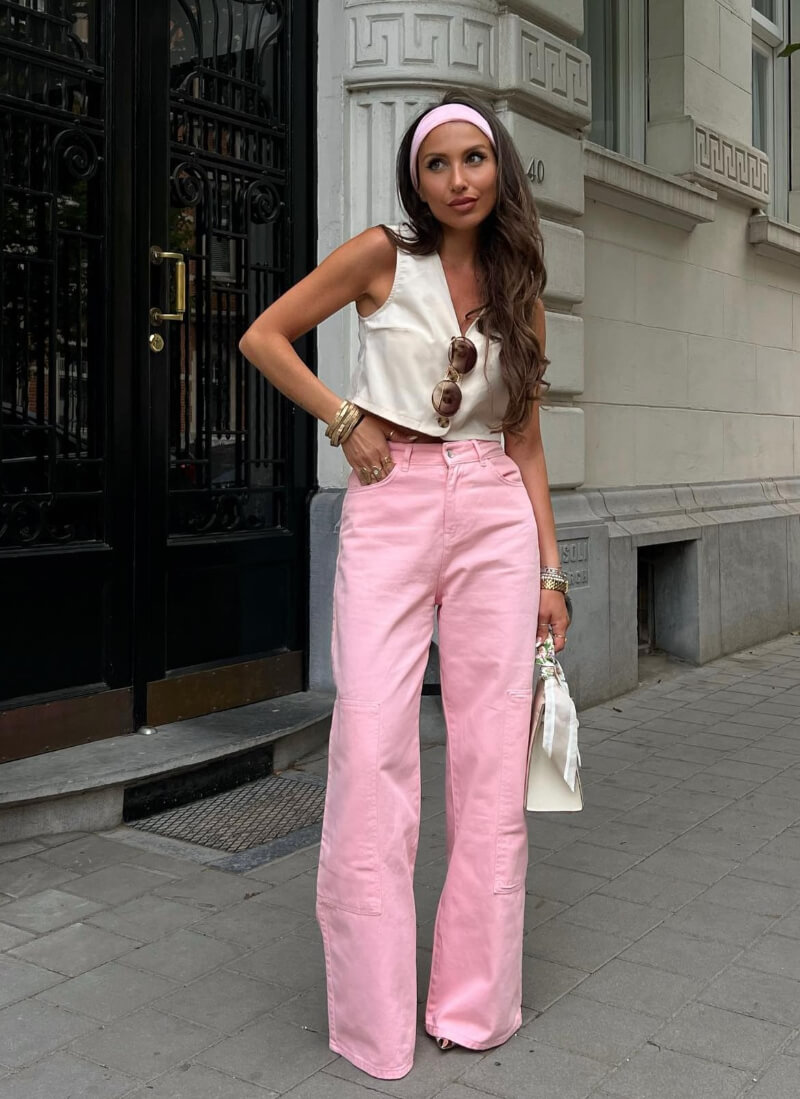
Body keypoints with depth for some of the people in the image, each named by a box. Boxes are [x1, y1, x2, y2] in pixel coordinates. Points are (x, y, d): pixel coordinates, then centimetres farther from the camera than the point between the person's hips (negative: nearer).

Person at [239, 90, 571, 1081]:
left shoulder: (519, 291, 14)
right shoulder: (384, 255, 5)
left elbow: (525, 439, 13)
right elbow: (263, 337, 8)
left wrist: (551, 571, 7)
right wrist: (346, 420, -4)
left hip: (496, 517, 3)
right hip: (389, 509, -3)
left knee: (492, 758, 2)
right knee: (372, 753, -8)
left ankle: (475, 1002, 18)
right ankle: (374, 1024, 7)